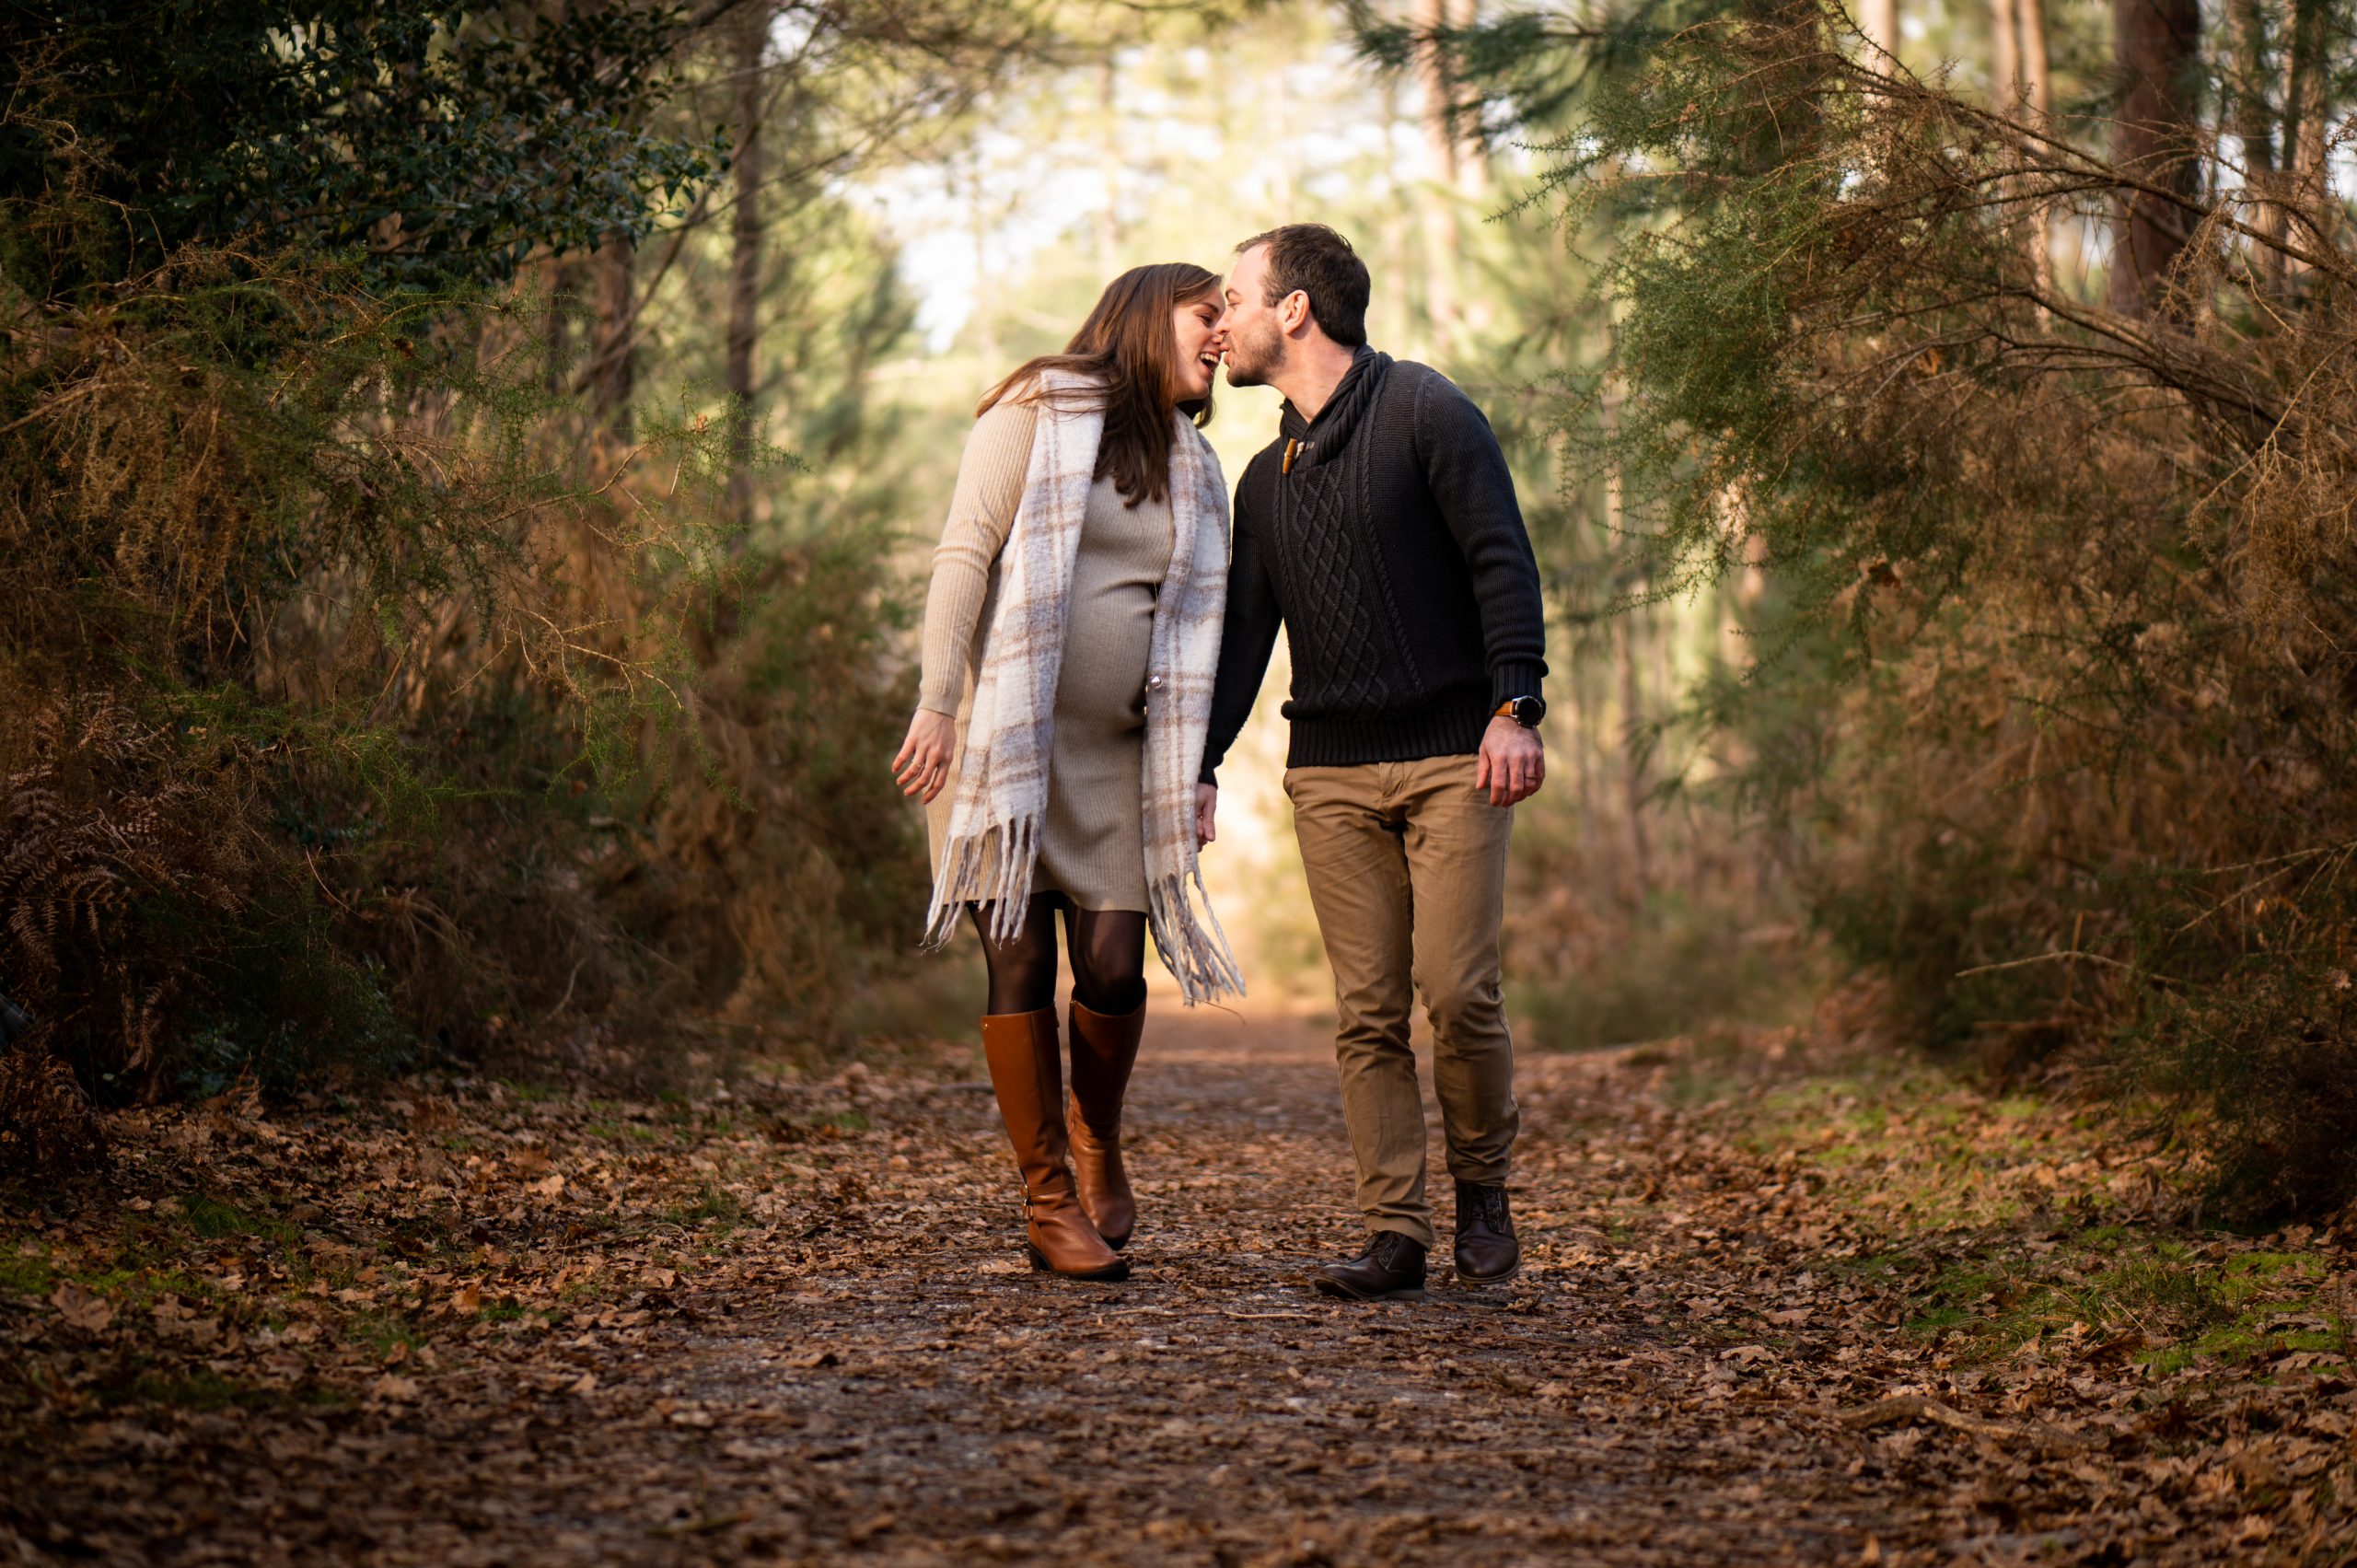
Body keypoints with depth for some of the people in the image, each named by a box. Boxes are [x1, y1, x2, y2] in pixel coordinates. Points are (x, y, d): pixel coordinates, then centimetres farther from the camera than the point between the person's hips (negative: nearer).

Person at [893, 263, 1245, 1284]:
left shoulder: (1196, 473, 16)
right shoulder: (1038, 412, -1)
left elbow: (1192, 631, 15)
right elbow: (965, 554, -7)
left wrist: (1189, 775, 9)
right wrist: (936, 703, -15)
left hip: (1112, 753, 4)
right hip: (1001, 733, -4)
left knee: (1114, 968, -7)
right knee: (1022, 964, -6)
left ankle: (1098, 1142, 21)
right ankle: (1048, 1200, 4)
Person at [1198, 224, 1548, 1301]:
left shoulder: (1422, 412, -3)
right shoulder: (1268, 478, 17)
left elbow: (1502, 560, -9)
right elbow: (1242, 633, 19)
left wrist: (1514, 707, -19)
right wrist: (1202, 765, 9)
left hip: (1452, 762, -5)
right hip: (1330, 776, 5)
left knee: (1457, 990, -11)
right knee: (1366, 1011, 0)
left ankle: (1481, 1185, 11)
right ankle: (1395, 1233, 3)